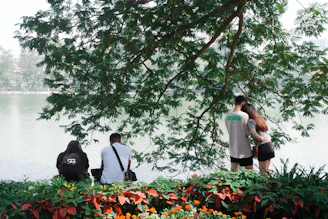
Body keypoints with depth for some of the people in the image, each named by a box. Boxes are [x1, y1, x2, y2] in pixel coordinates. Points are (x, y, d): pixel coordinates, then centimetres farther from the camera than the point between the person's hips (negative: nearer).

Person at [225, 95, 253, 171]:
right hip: (244, 150, -5)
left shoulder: (227, 116, 1)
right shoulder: (244, 115, -16)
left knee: (233, 171, 13)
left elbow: (229, 131, 7)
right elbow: (247, 133, -10)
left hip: (233, 149, 5)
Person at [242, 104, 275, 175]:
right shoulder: (258, 118, 12)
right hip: (270, 145, 8)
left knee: (263, 171, 1)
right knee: (266, 170, 17)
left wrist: (261, 139, -10)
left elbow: (254, 134, -27)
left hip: (263, 147, -8)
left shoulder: (251, 121, -13)